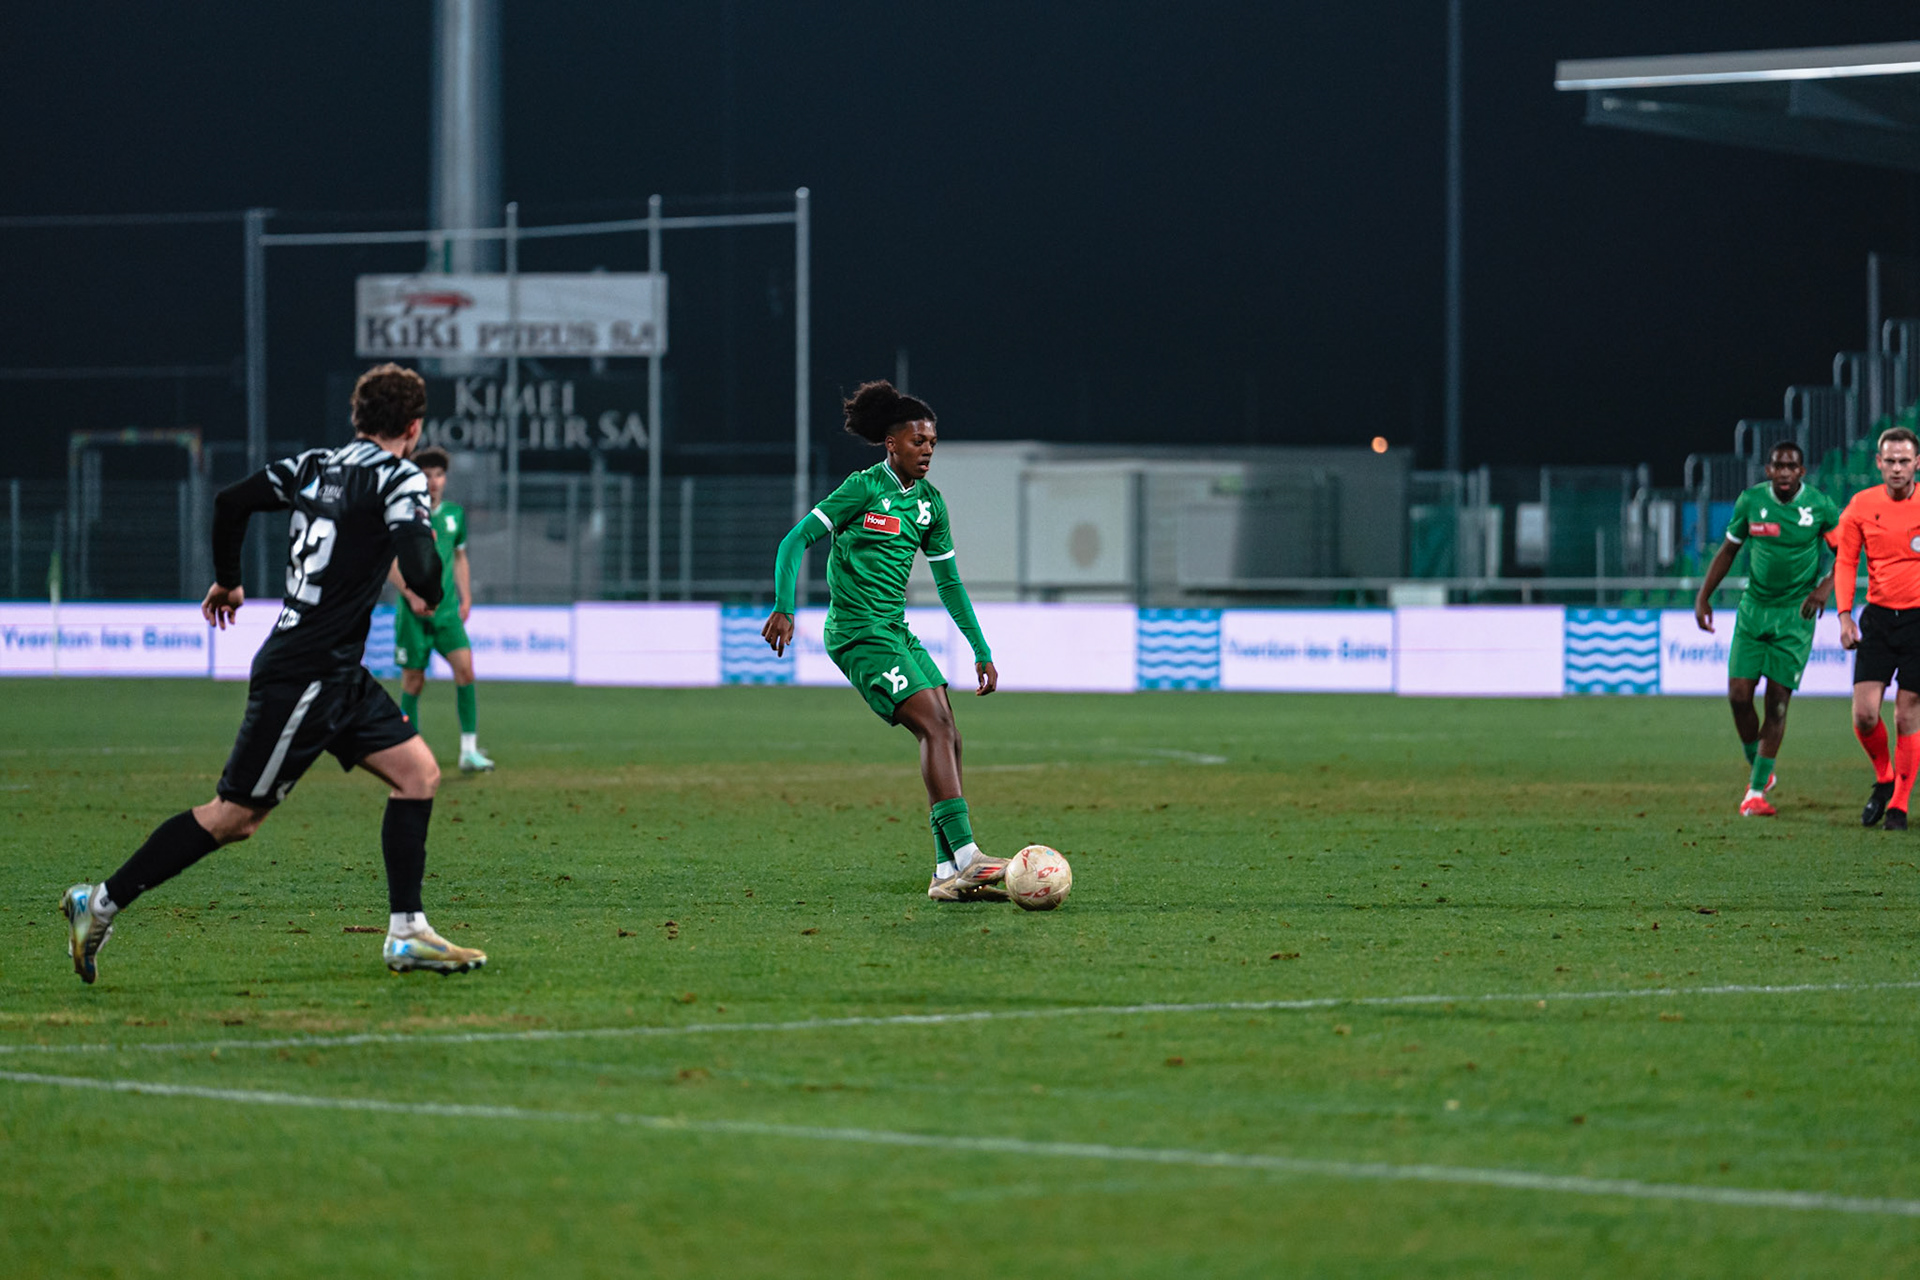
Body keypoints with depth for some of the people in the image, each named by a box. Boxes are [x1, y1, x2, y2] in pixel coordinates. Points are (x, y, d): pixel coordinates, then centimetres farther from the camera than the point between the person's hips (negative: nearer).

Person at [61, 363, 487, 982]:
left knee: (419, 772, 7)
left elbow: (231, 501, 11)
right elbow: (415, 556, -25)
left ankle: (407, 934, 6)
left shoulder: (315, 466, 10)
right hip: (305, 677, -9)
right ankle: (102, 903, 3)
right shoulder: (399, 478, -12)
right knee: (233, 816, -4)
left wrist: (228, 581, 26)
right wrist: (431, 591, -2)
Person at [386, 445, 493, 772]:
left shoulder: (454, 514, 10)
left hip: (447, 610, 3)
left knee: (465, 667, -13)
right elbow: (389, 563, -4)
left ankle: (469, 750, -12)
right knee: (414, 680, 1)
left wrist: (466, 598, 13)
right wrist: (411, 595, -15)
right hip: (413, 611, -3)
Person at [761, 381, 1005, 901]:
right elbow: (795, 540, -9)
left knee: (946, 738, -1)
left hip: (896, 632, 8)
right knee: (936, 727, -19)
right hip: (858, 632, -8)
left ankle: (948, 875, 0)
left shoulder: (929, 503, 12)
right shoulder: (865, 488, -9)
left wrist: (982, 651, 19)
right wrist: (784, 607, -21)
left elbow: (949, 582, 20)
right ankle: (964, 857, -24)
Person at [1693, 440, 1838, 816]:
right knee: (1739, 695, -5)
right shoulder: (1750, 501, -2)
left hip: (1795, 615, -2)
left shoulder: (1820, 506, -8)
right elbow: (1728, 550, 11)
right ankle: (1757, 768, 19)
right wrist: (1703, 596, 6)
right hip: (1754, 609, 2)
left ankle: (1756, 791, 1)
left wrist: (1825, 586, -14)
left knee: (1778, 701, -5)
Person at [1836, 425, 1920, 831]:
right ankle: (1884, 780, 21)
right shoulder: (1862, 506, 2)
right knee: (1864, 714, -6)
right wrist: (1845, 615, -6)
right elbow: (1845, 562, 5)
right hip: (1877, 616, 2)